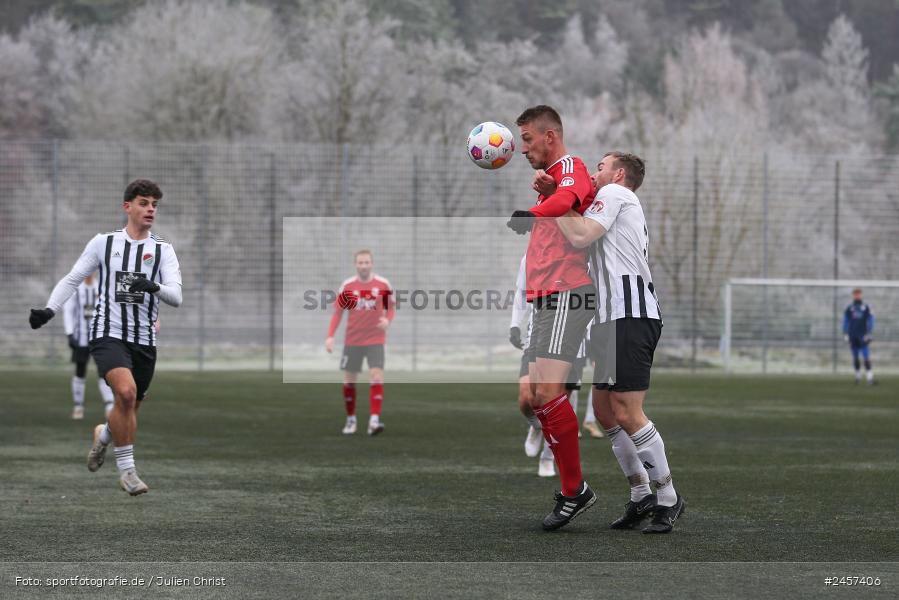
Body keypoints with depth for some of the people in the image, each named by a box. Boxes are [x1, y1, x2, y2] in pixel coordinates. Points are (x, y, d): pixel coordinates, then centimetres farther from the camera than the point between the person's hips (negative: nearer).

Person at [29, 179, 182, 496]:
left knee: (130, 409, 10)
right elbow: (72, 279, 10)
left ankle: (104, 434, 46)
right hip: (108, 335, -3)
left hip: (144, 340, 3)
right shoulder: (104, 242, 4)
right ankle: (126, 469, -15)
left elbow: (175, 296, -7)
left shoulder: (163, 250, 5)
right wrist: (49, 309, -5)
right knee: (126, 391, -27)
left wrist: (154, 287, -28)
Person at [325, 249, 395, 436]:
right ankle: (351, 419, 22)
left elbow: (391, 306, 8)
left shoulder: (383, 284, -5)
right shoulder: (347, 286, -5)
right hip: (352, 341, 1)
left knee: (377, 377, -16)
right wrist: (330, 336, -7)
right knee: (349, 380, 5)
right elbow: (337, 312, 2)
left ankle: (374, 420, -20)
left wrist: (387, 320, -14)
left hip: (375, 340, -1)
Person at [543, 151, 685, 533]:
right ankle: (641, 496, 14)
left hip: (629, 314, -11)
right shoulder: (620, 204, 29)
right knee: (604, 410, 11)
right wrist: (553, 194, 10)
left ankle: (668, 499, -6)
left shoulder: (614, 193, -1)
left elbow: (580, 236, -15)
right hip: (617, 318, 11)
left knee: (626, 413, -12)